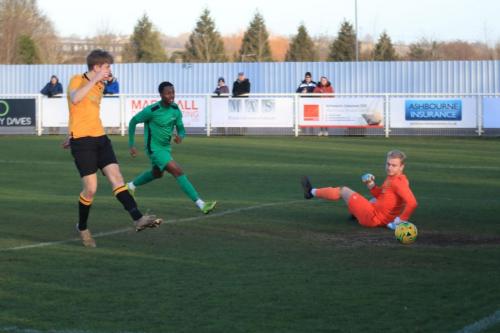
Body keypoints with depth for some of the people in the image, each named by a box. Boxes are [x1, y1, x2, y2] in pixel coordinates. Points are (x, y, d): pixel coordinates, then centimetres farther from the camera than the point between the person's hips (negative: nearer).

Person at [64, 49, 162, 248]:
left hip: (99, 138, 7)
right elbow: (75, 99, -30)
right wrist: (94, 80, -27)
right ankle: (82, 228, 15)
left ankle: (138, 219, -22)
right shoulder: (77, 81, -7)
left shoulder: (99, 86, 17)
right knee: (91, 188, -7)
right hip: (82, 141, -7)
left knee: (116, 177, -9)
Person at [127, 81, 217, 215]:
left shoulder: (176, 110, -4)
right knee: (178, 171, -20)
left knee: (156, 173, 31)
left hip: (166, 147, 8)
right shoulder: (151, 110, -21)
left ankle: (131, 186, 56)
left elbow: (181, 129, 6)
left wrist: (180, 136, -20)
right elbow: (133, 122, -8)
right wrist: (131, 145, -8)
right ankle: (201, 204, -25)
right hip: (155, 148, -8)